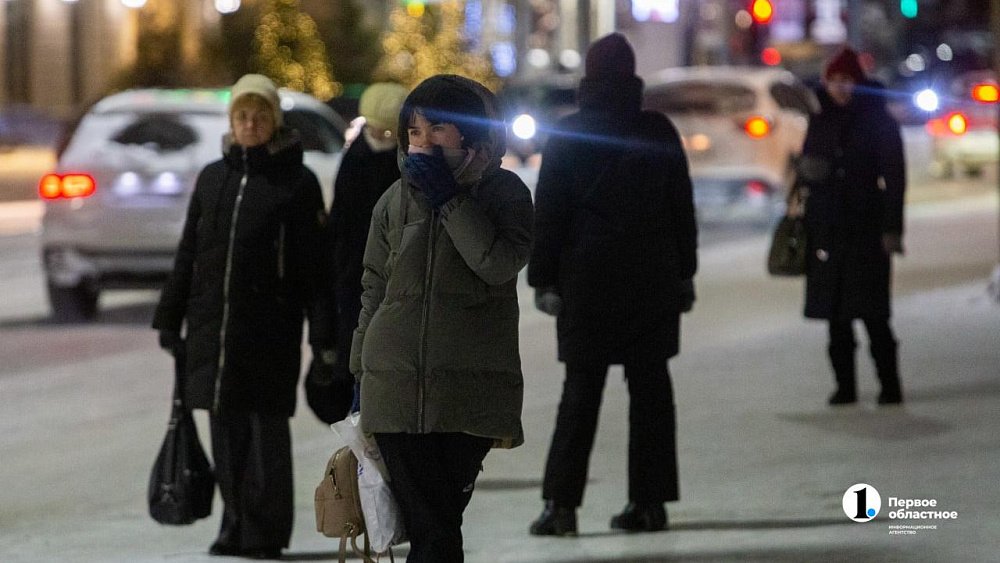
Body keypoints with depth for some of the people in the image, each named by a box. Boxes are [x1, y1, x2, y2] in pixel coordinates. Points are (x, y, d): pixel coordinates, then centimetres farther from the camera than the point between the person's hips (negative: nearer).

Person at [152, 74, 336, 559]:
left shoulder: (296, 182, 0)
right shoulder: (212, 178, 12)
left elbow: (315, 264, -3)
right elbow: (188, 254, 17)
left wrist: (324, 333, -8)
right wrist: (170, 318, 14)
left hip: (269, 329, -4)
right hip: (213, 327, 4)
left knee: (266, 428, -2)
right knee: (225, 428, 7)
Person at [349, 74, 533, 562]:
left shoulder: (504, 192, 2)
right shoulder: (396, 201, 10)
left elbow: (499, 264, -16)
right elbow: (374, 292, 15)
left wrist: (449, 198, -12)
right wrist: (361, 375, 13)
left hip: (469, 393, -2)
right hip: (395, 388, 2)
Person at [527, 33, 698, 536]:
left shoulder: (568, 135, -3)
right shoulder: (659, 132, 3)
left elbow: (548, 212, -4)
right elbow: (681, 207, 8)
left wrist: (543, 278, 0)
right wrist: (684, 273, 15)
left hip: (588, 277, -2)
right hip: (654, 279, 2)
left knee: (581, 390, 0)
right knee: (649, 386, 6)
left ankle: (561, 502, -6)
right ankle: (649, 500, 5)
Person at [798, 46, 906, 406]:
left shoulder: (878, 121, -1)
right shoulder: (820, 122, 12)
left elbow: (894, 177, -4)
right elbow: (806, 171, 20)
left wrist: (892, 228, -10)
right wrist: (806, 169, -2)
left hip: (866, 227, -4)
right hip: (826, 225, 4)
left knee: (872, 313, -10)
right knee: (836, 314, 2)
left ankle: (890, 385, -4)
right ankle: (844, 385, 8)